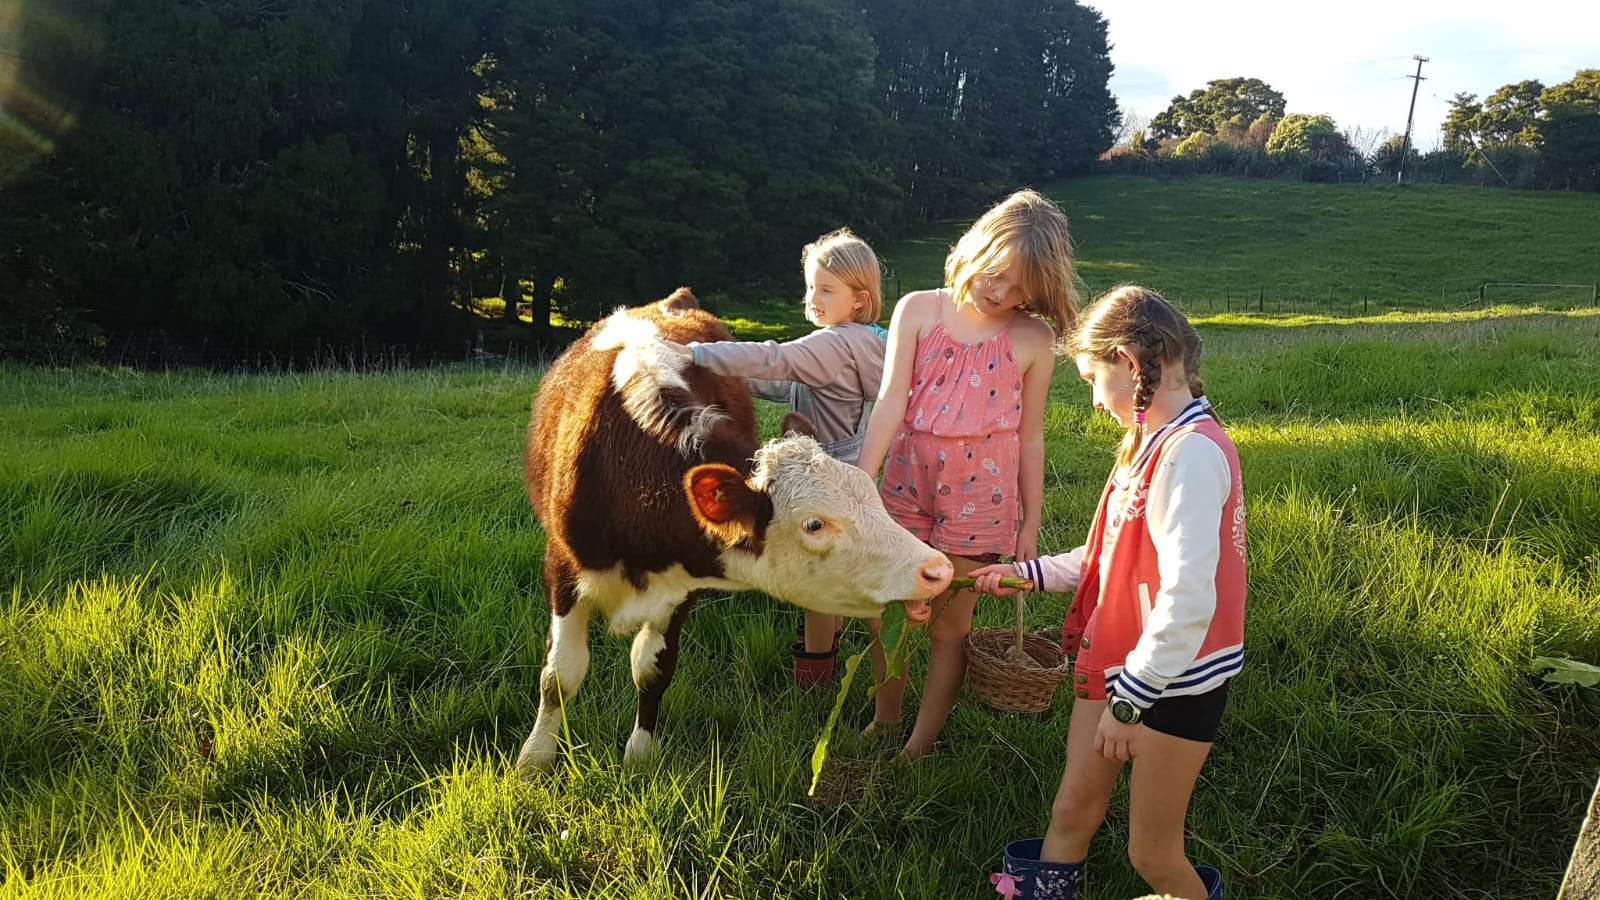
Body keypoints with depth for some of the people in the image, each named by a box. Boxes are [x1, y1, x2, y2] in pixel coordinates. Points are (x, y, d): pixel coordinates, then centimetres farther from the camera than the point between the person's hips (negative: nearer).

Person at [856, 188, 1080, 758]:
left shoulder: (1034, 342, -4)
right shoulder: (918, 311, -3)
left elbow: (1030, 436, 2)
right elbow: (891, 401, -8)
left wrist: (1030, 524, 6)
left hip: (980, 496, -1)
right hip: (907, 482, 2)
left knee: (948, 626, 9)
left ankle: (921, 744, 27)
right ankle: (883, 721, 35)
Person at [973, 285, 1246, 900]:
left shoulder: (1191, 452, -23)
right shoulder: (1151, 441, 8)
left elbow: (1188, 600, -27)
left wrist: (1129, 699, -22)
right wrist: (1024, 573, 13)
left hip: (1174, 679, -8)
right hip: (1115, 662, 9)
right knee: (1072, 810, 17)